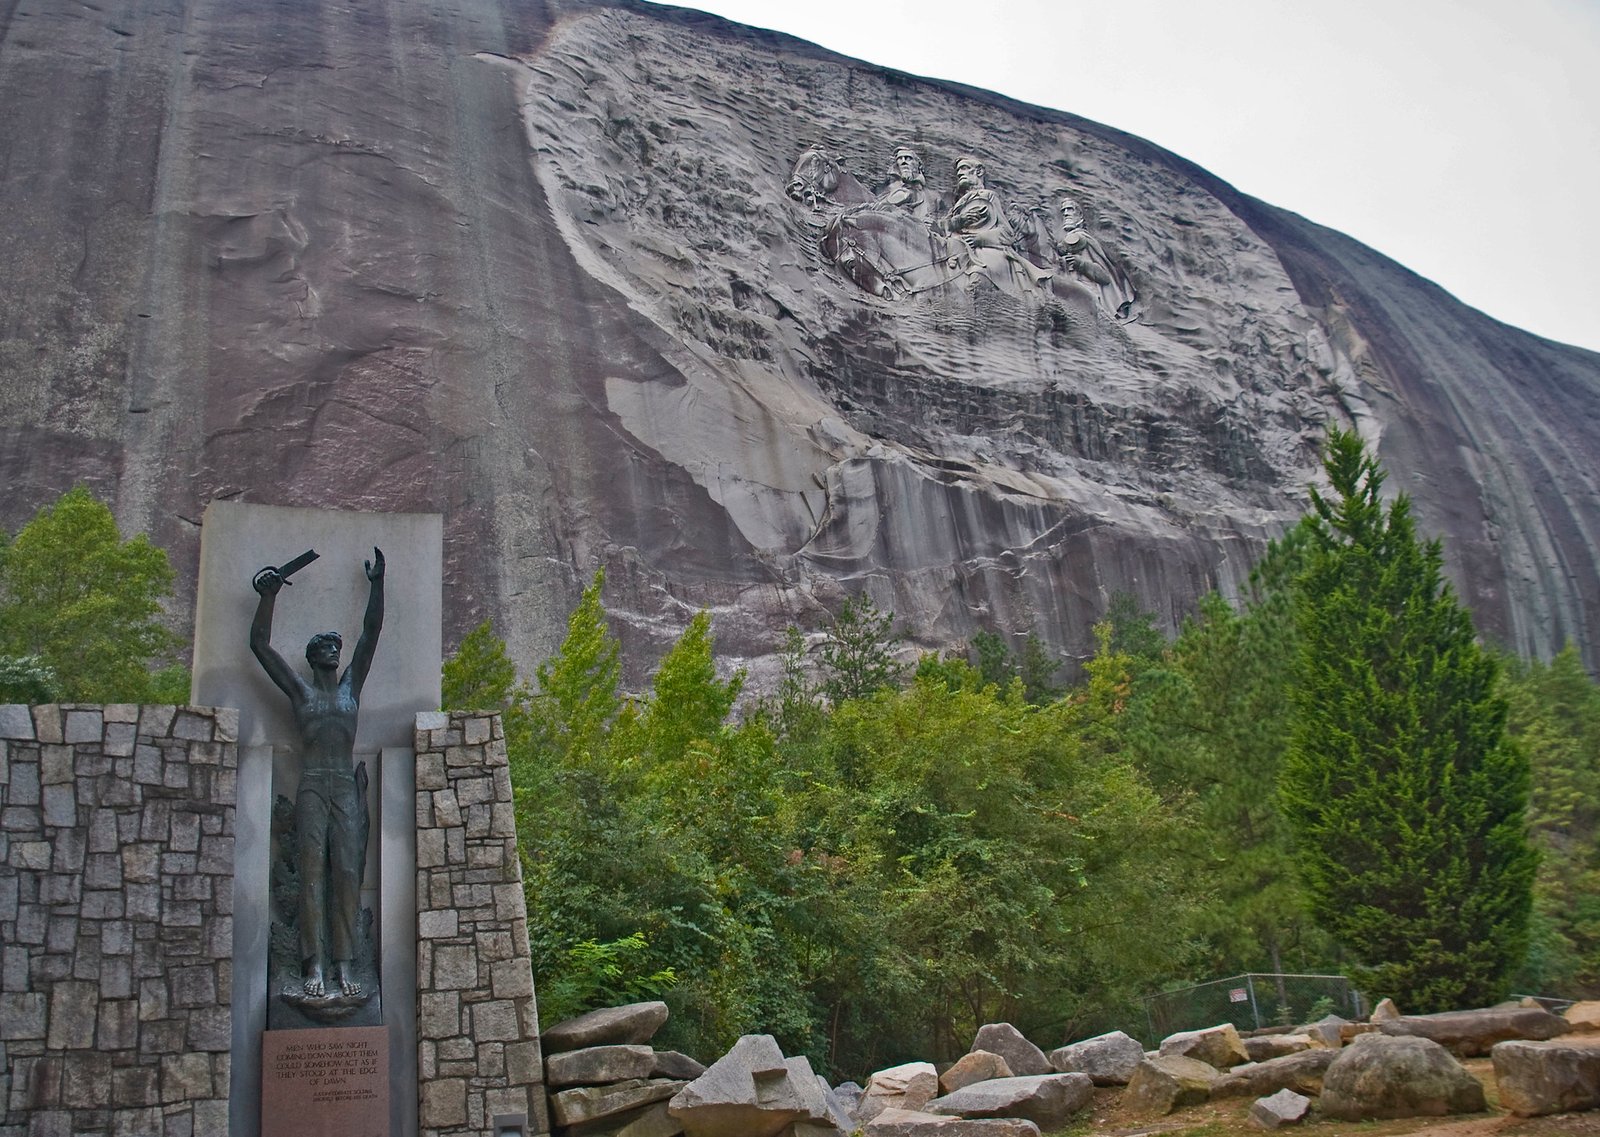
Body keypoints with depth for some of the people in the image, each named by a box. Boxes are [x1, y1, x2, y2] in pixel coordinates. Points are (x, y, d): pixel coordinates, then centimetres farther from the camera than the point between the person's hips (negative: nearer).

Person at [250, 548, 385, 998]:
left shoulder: (352, 686, 18)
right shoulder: (299, 690, 15)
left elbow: (372, 632, 16)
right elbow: (260, 644, 11)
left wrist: (377, 585, 16)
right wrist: (268, 596, 6)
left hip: (347, 789, 1)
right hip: (311, 787, -1)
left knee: (347, 872, -7)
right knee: (312, 871, -10)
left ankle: (344, 964, -10)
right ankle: (315, 966, -14)